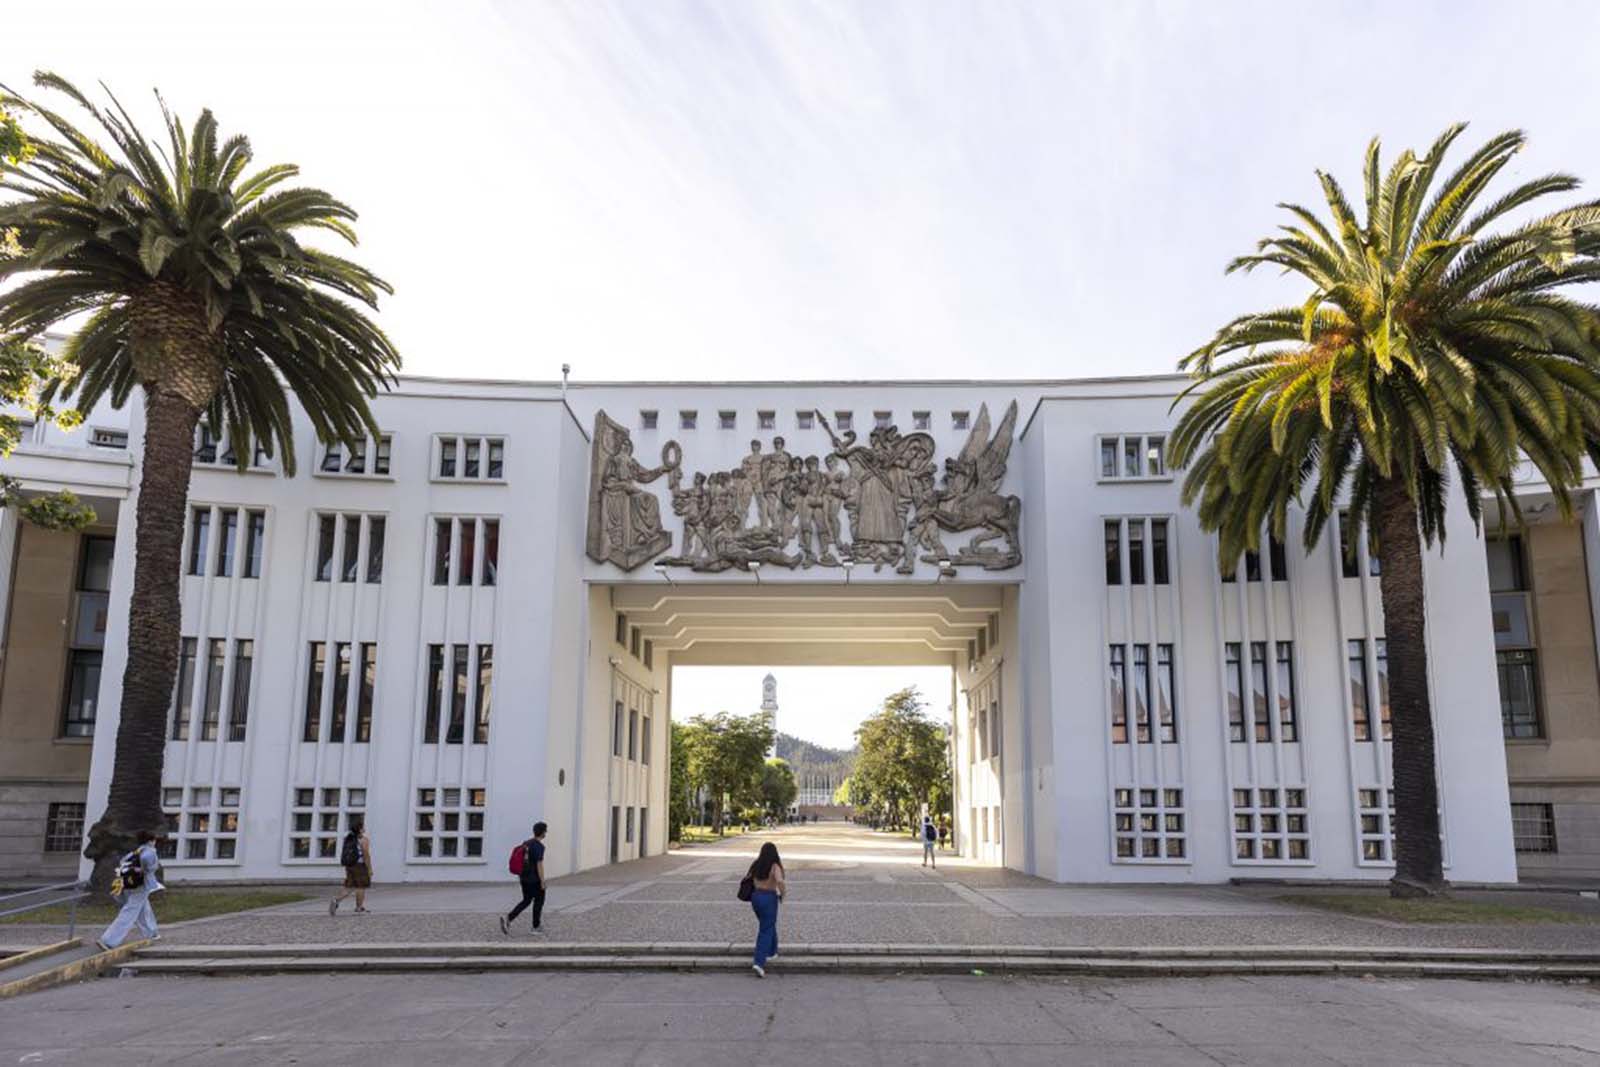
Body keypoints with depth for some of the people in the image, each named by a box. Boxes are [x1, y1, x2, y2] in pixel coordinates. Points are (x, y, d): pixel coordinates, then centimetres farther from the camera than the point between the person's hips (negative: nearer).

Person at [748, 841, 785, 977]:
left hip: (755, 897, 6)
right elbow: (780, 882, -29)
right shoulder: (775, 867, -14)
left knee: (769, 925, 28)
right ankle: (759, 963, -11)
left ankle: (772, 952, 40)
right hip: (769, 899, -6)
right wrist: (782, 894, -12)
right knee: (766, 932, -1)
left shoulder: (756, 865, 4)